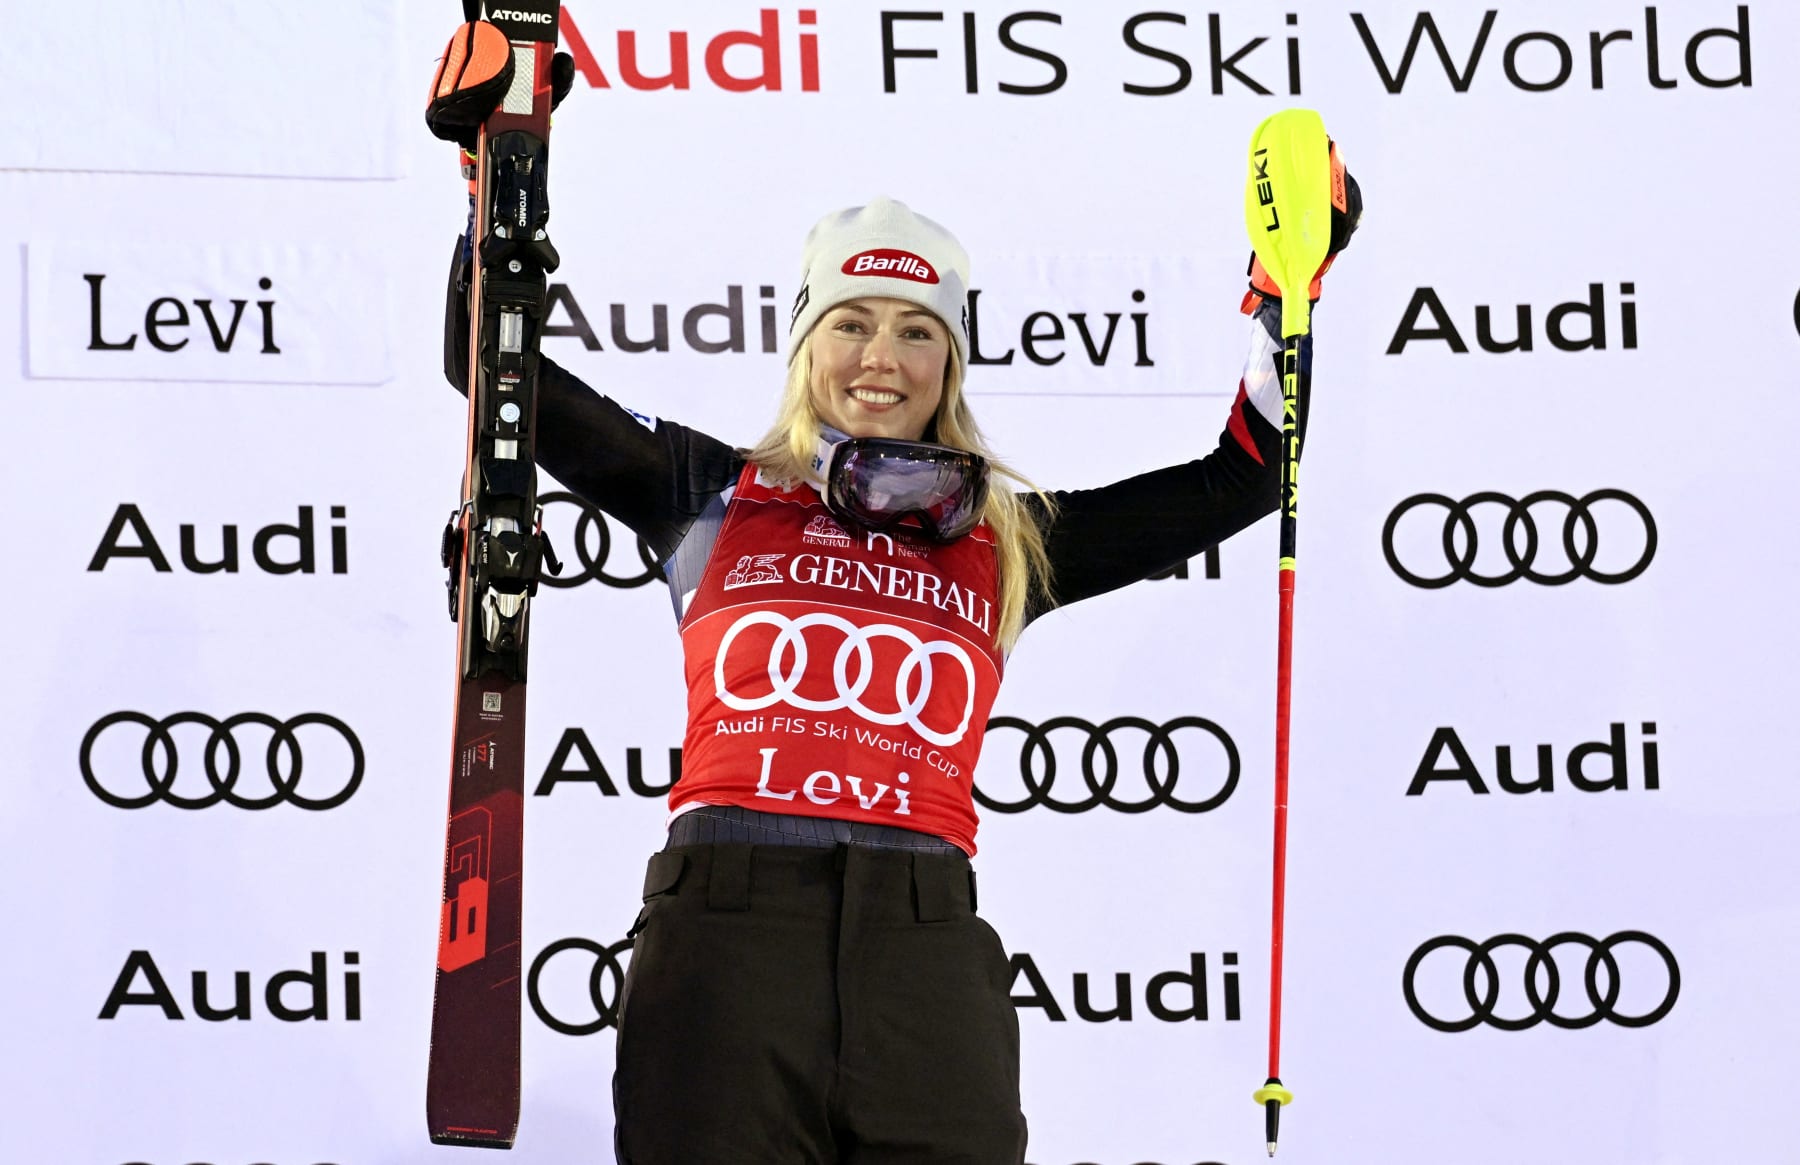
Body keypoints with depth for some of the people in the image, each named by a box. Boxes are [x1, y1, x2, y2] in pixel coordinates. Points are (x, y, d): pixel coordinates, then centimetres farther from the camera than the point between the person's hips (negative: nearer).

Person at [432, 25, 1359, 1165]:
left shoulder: (1011, 542, 21)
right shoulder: (716, 495, 18)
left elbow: (1242, 476, 26)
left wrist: (1286, 289, 23)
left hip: (928, 948, 1)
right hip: (726, 930, -1)